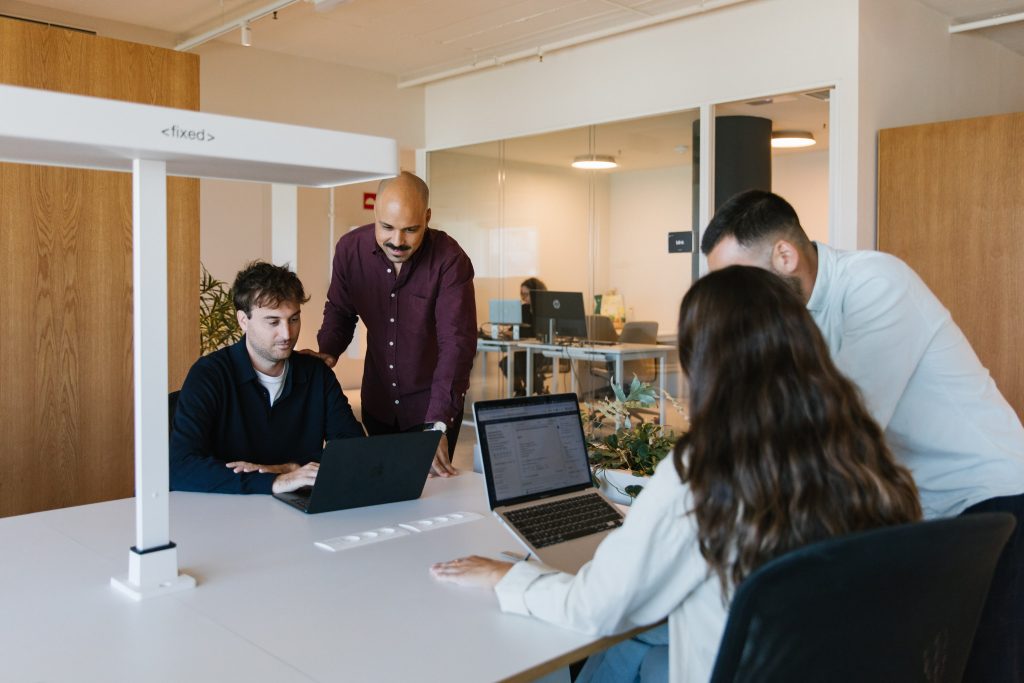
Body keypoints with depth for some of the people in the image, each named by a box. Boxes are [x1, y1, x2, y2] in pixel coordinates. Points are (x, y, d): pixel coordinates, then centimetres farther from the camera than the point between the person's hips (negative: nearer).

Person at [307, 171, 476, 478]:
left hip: (433, 402, -3)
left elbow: (456, 344, -29)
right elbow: (339, 311, 5)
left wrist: (437, 424, -37)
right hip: (377, 401, 4)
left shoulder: (450, 260, -23)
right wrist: (326, 353, -15)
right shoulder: (350, 249, -12)